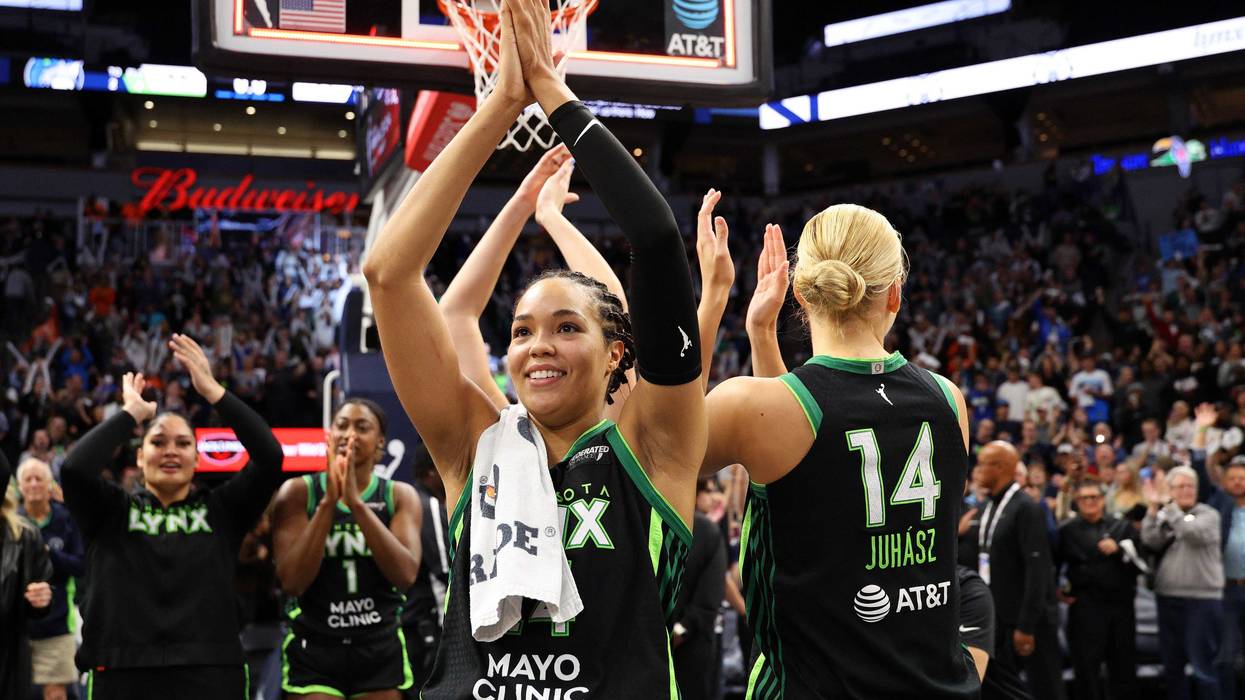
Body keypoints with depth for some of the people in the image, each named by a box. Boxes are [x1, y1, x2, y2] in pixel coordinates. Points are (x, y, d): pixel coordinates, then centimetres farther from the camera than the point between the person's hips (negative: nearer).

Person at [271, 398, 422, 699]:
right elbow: (291, 581, -12)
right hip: (313, 650, -1)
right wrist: (328, 502, -18)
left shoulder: (400, 496, 3)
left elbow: (406, 574, -14)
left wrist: (356, 502, -20)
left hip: (381, 651, 1)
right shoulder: (299, 492, -1)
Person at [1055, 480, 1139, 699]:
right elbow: (1052, 565, 7)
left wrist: (1118, 550, -12)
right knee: (1087, 667, -4)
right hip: (1085, 607, -2)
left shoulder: (1122, 527, 11)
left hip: (1120, 605, 2)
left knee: (1124, 668, 7)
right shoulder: (1067, 531, 6)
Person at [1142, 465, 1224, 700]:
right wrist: (1154, 508, -10)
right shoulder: (1163, 515, 12)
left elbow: (1192, 533, -19)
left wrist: (1169, 507, -11)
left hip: (1202, 599, -5)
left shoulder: (1208, 515, 0)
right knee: (1172, 666, 12)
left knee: (1203, 667, -5)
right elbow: (1152, 541, -4)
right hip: (1168, 597, 5)